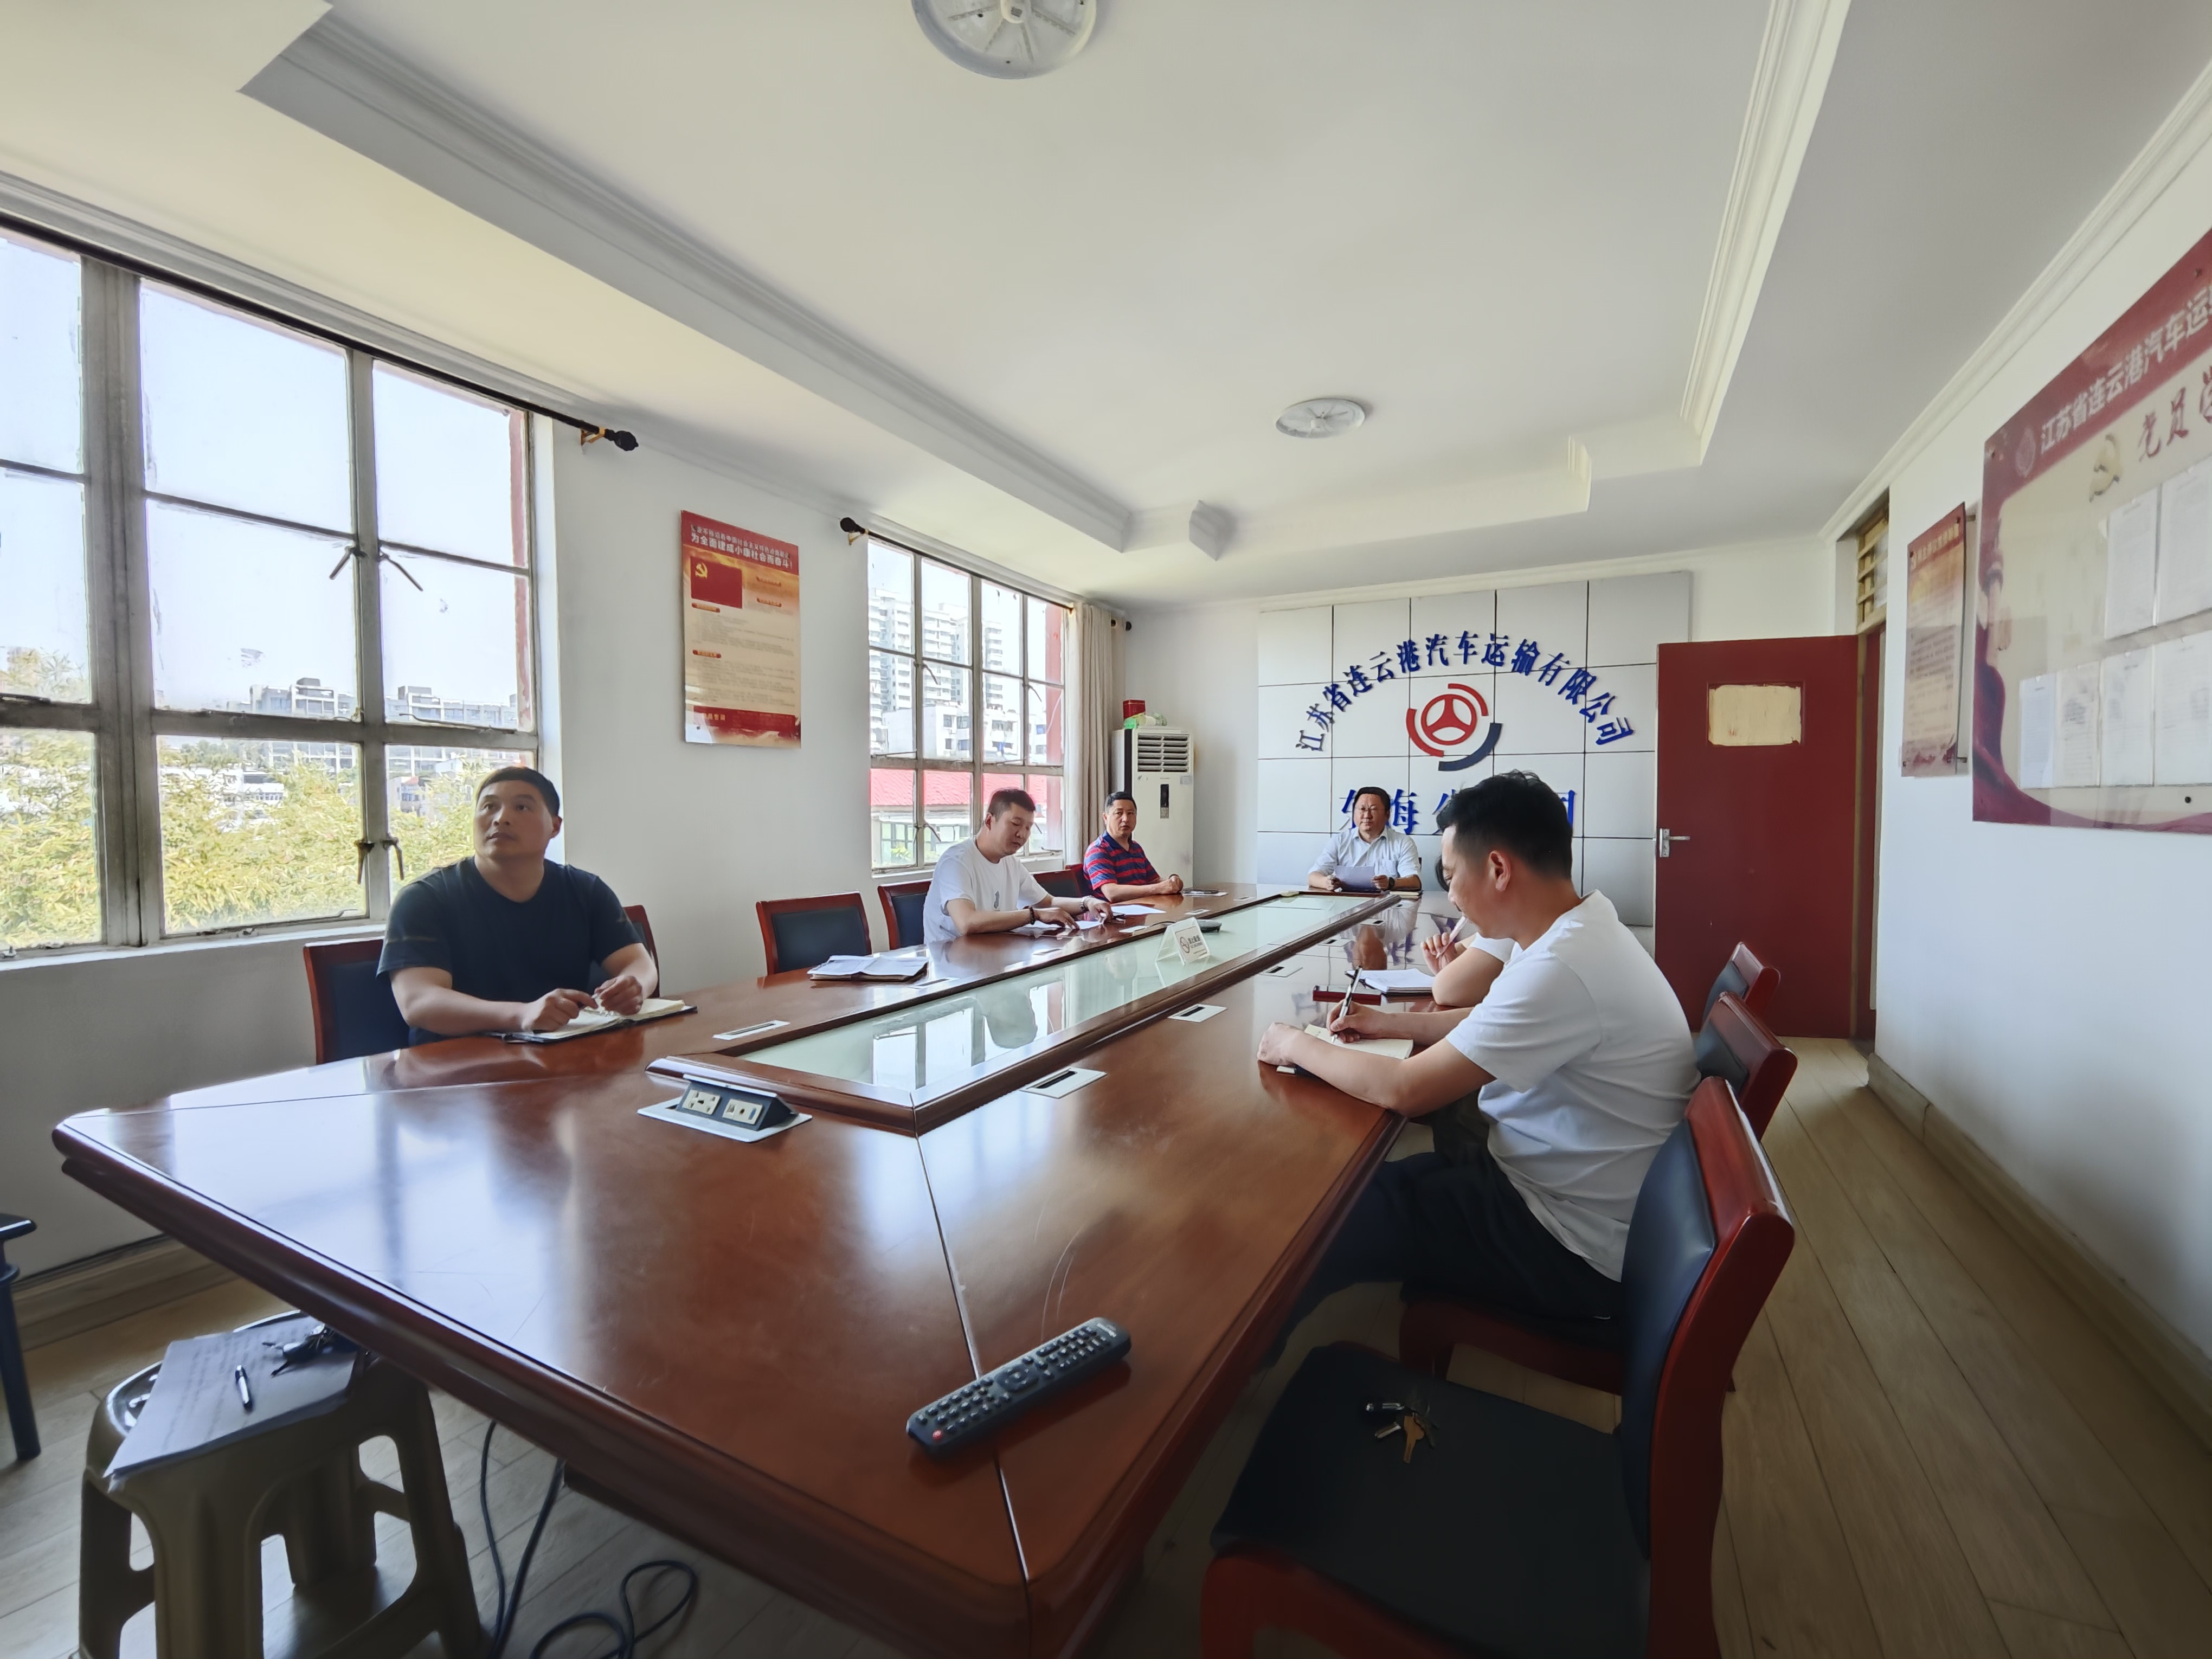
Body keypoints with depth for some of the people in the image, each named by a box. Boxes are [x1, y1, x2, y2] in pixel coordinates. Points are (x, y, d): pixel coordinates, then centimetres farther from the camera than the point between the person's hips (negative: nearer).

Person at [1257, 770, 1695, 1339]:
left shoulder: (1563, 967, -32)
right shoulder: (1585, 930, 0)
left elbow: (1405, 1090, -29)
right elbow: (1498, 1023, 17)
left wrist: (1298, 1046, -14)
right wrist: (1394, 1023, 8)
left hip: (1574, 1248, -9)